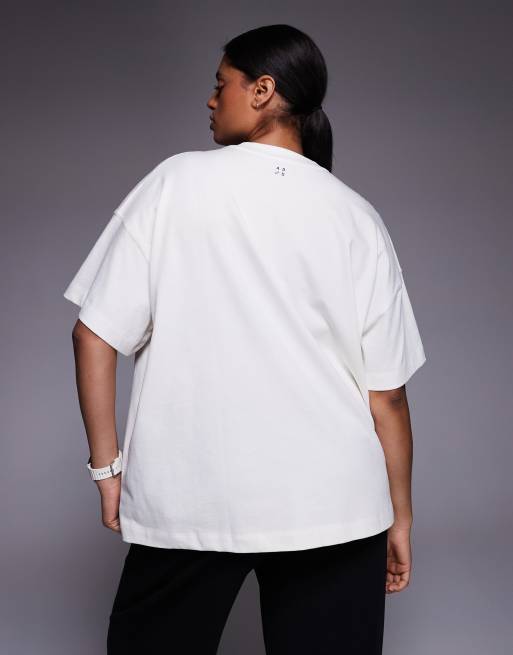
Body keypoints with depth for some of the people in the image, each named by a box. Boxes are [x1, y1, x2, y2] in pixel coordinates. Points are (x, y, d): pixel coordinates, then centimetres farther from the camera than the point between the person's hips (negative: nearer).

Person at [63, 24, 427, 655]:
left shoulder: (176, 183, -3)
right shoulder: (357, 218, 1)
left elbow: (95, 335, -6)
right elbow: (386, 392, 0)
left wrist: (106, 464, 4)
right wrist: (399, 516, 11)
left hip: (186, 498, -1)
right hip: (331, 503, 1)